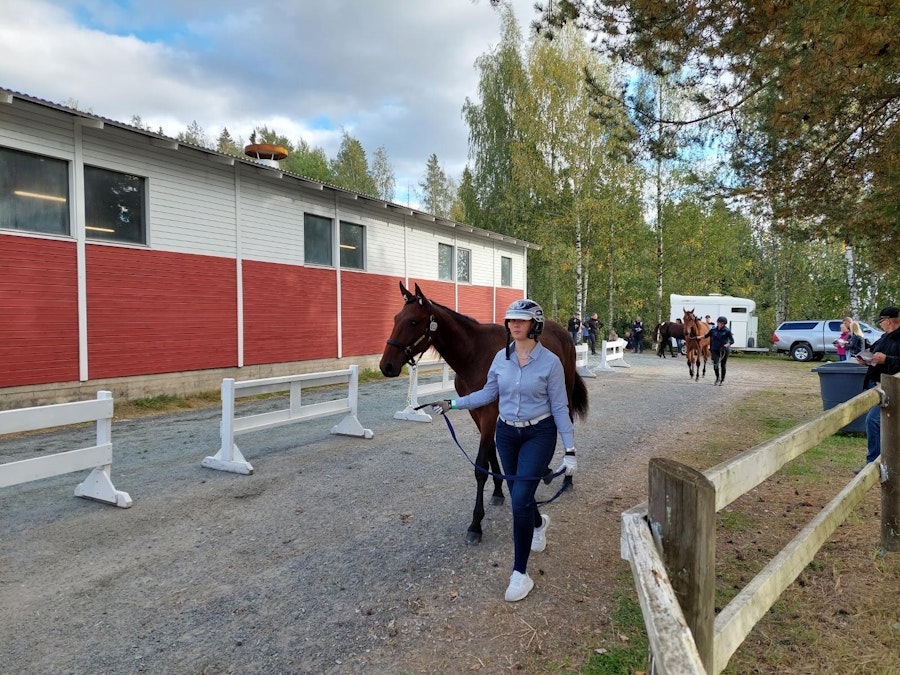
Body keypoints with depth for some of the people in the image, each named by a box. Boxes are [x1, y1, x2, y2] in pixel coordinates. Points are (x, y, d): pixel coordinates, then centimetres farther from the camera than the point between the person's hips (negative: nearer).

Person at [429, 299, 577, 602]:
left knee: (520, 500, -12)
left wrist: (570, 450, -12)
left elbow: (559, 408, -11)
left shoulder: (550, 361, -14)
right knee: (519, 495, 19)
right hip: (506, 433, 5)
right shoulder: (501, 357, -2)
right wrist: (452, 404, 2)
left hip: (539, 434, -5)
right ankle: (538, 523, 55)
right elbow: (488, 394, 9)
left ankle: (520, 574, 2)